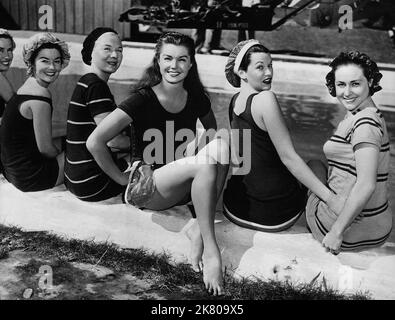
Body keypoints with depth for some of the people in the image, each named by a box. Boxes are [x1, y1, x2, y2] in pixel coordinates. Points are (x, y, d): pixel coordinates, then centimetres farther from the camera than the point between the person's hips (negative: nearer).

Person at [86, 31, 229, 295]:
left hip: (185, 185, 5)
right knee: (205, 162, -30)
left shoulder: (196, 97, 3)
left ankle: (199, 230, -23)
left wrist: (216, 150, 1)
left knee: (221, 145, -22)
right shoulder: (144, 99, -14)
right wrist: (122, 178, -11)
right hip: (149, 190, -5)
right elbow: (95, 142, -18)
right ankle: (210, 247, -23)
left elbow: (213, 131, 21)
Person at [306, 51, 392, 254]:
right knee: (317, 166, 28)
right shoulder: (368, 115, 8)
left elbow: (366, 185, -29)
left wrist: (336, 232, -23)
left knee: (314, 166, 14)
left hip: (352, 232, -9)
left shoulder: (365, 123, -21)